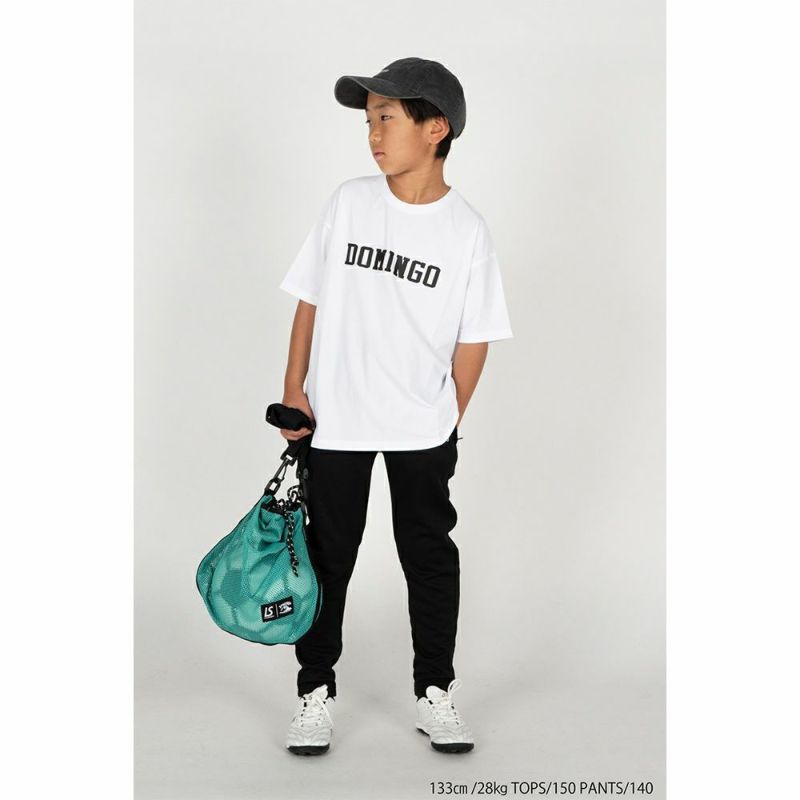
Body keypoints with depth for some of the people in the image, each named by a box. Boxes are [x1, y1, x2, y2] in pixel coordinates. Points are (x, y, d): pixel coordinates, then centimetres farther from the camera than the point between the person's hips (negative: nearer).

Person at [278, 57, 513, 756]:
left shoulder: (466, 229, -6)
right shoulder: (349, 202, -2)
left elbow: (473, 338, -1)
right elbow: (311, 299, 3)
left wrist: (451, 420, 1)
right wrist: (295, 389, -1)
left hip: (423, 429, -1)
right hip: (335, 420, 1)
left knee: (431, 555, 9)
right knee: (328, 555, 9)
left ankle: (436, 691, 24)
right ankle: (316, 691, 22)